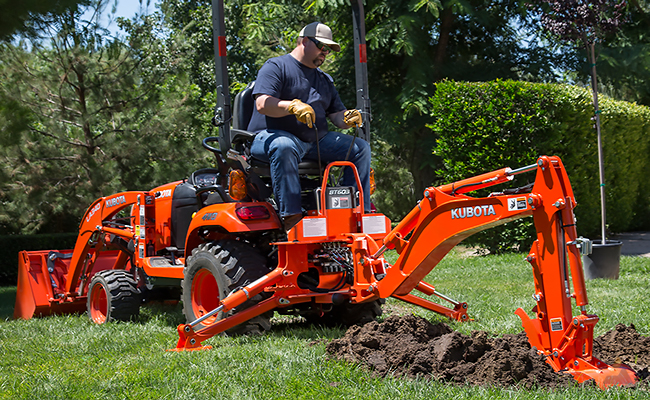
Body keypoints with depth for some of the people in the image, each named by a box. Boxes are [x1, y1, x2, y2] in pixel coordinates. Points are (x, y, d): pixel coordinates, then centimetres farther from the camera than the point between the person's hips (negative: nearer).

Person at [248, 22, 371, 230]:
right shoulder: (276, 67, 0)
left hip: (316, 141, 7)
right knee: (284, 146, -42)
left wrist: (348, 118, -6)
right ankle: (291, 216, -45)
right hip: (270, 136, -7)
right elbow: (263, 104, -15)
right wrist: (293, 106, -32)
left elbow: (336, 114, 19)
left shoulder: (325, 80, 25)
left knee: (360, 147, -5)